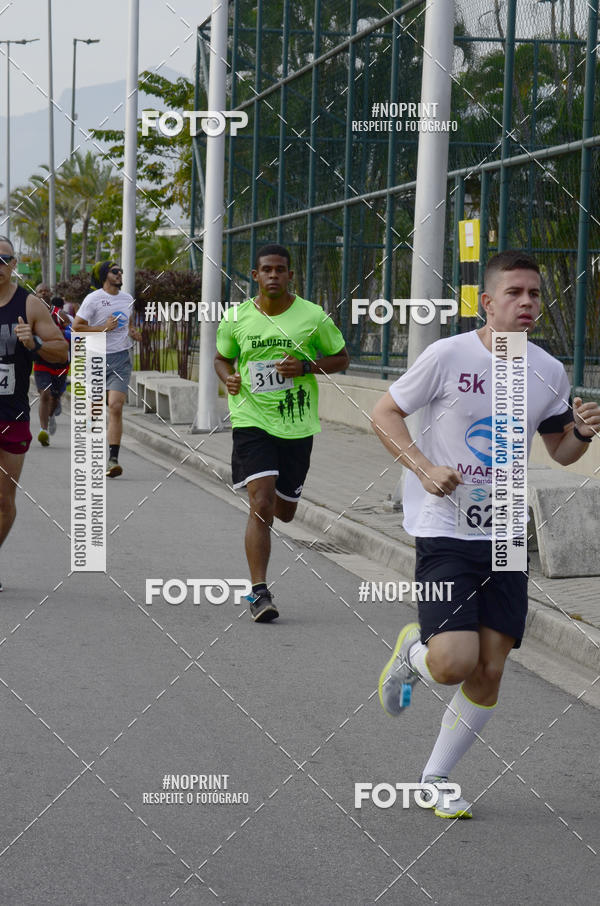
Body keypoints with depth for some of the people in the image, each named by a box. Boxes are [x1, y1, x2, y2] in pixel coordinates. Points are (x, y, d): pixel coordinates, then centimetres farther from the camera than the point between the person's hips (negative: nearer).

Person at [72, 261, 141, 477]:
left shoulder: (127, 299, 13)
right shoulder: (93, 299, -4)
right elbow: (76, 326, -8)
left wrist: (133, 332, 8)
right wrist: (104, 327, -16)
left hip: (122, 358, 2)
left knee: (116, 407, -13)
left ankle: (113, 460, -18)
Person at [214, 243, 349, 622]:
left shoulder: (313, 316, -3)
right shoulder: (237, 317, 1)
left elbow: (341, 358, 7)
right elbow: (222, 358, 17)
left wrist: (306, 367, -12)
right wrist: (229, 377, -6)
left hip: (297, 425, 1)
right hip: (251, 420, -1)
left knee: (285, 511, 14)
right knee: (261, 505, -16)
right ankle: (259, 592, -14)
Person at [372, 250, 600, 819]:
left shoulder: (549, 373, 5)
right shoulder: (448, 355, -10)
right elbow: (384, 414, -2)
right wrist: (424, 468, -17)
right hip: (444, 531, -5)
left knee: (489, 674, 2)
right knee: (455, 662, -17)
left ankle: (436, 778, 22)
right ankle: (412, 652, 20)